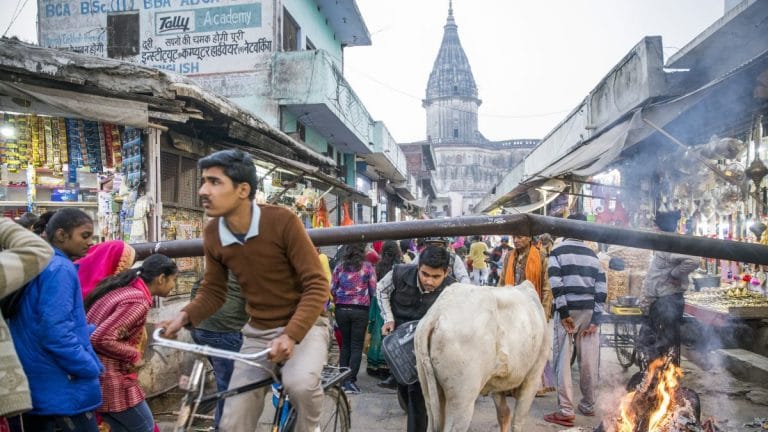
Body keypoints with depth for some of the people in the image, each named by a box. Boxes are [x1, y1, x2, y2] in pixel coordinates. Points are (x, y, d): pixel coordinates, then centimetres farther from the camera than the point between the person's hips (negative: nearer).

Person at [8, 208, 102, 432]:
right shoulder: (60, 268, -16)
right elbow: (56, 333, -25)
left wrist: (92, 331, 14)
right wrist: (90, 369, -15)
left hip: (32, 388, 9)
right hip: (64, 391, -9)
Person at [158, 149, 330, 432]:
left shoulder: (282, 221, -22)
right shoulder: (212, 234, -7)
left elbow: (316, 285, -21)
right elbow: (212, 291, 7)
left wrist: (291, 335, -34)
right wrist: (185, 316, -13)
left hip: (303, 325, -4)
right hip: (258, 332, 5)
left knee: (299, 383, -34)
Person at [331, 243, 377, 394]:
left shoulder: (339, 267, 3)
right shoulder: (368, 267, -4)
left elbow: (332, 290, 4)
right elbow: (373, 290, -4)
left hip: (341, 309, 3)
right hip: (360, 310, -3)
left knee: (345, 344, 15)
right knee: (357, 346, 3)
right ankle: (350, 381, -2)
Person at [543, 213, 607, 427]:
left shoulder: (558, 251, 1)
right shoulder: (592, 254, 13)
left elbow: (555, 283, -12)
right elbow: (601, 286, 6)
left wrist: (563, 311, -10)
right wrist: (595, 317, 4)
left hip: (568, 310, -4)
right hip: (589, 310, 4)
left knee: (563, 359, -2)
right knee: (588, 360, 11)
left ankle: (566, 410, -4)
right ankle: (588, 405, 23)